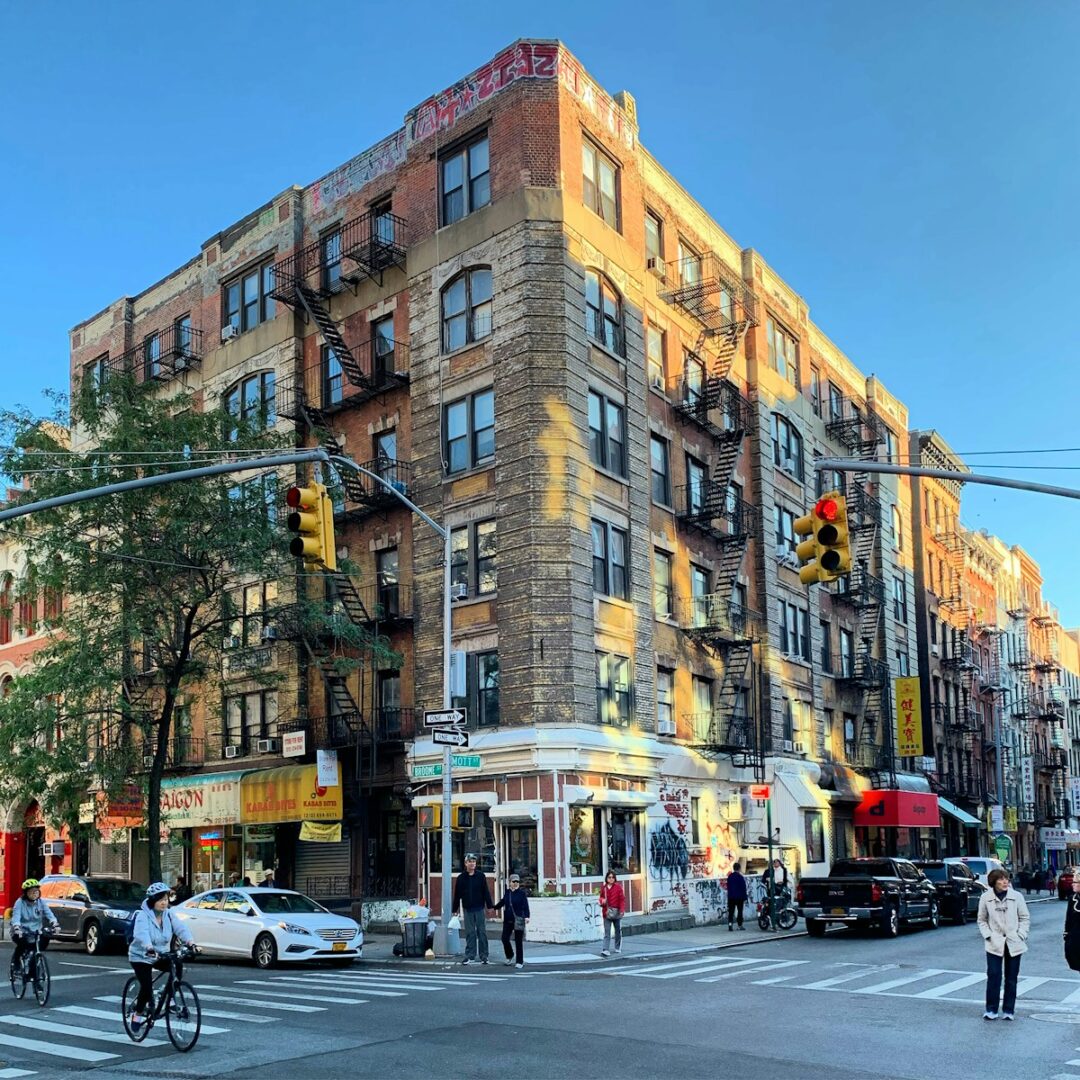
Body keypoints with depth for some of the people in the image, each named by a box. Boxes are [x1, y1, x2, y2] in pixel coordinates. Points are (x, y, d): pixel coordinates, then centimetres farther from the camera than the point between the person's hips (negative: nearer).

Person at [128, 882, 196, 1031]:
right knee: (147, 985, -17)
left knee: (178, 965, -23)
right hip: (141, 956, -4)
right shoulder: (143, 916, -18)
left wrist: (190, 941, -39)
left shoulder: (168, 915, -3)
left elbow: (181, 928, -18)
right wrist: (149, 948, -57)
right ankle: (138, 1014, 10)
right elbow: (142, 933, -37)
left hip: (161, 956, 4)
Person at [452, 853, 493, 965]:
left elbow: (486, 892, 0)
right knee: (470, 934, 4)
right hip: (467, 910, 0)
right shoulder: (461, 878, 2)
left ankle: (483, 956, 9)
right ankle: (470, 956, 10)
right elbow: (457, 895, 4)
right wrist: (454, 910, 4)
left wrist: (489, 906, -4)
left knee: (482, 933, 3)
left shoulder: (480, 876, 1)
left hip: (479, 909, 0)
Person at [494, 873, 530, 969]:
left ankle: (520, 962, 11)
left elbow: (525, 906, -13)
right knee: (505, 938, 1)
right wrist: (494, 908, 34)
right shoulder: (507, 893, 7)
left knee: (518, 941, 0)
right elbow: (502, 902, 23)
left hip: (518, 920, -4)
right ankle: (509, 956, 27)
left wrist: (526, 916, -25)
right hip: (507, 920, 4)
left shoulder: (521, 893, -7)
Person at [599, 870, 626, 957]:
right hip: (607, 913, 1)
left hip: (616, 912, -1)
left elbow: (622, 899, -5)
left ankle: (618, 948, 29)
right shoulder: (604, 888, 4)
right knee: (607, 932, -6)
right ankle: (606, 950, -11)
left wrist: (622, 910, -14)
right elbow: (601, 898, 16)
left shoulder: (618, 887, -3)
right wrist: (602, 901, -7)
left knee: (618, 931, 13)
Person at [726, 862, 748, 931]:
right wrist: (745, 898, -3)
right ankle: (740, 925, 13)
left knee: (731, 912, 3)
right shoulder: (740, 877, -11)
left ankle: (730, 924, -13)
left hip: (731, 897, 3)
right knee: (740, 911, 9)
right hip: (739, 897, -3)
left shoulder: (729, 876, 4)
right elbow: (743, 888, -9)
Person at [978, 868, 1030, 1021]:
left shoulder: (1017, 896, -4)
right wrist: (988, 935, -7)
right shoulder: (985, 898, -4)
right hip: (995, 944, -1)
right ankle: (991, 1010, 6)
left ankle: (1009, 1010, 19)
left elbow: (1025, 918, 4)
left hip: (1014, 944, 1)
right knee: (993, 976, -4)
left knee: (1012, 978, 7)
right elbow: (982, 920, 5)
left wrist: (1021, 934, -7)